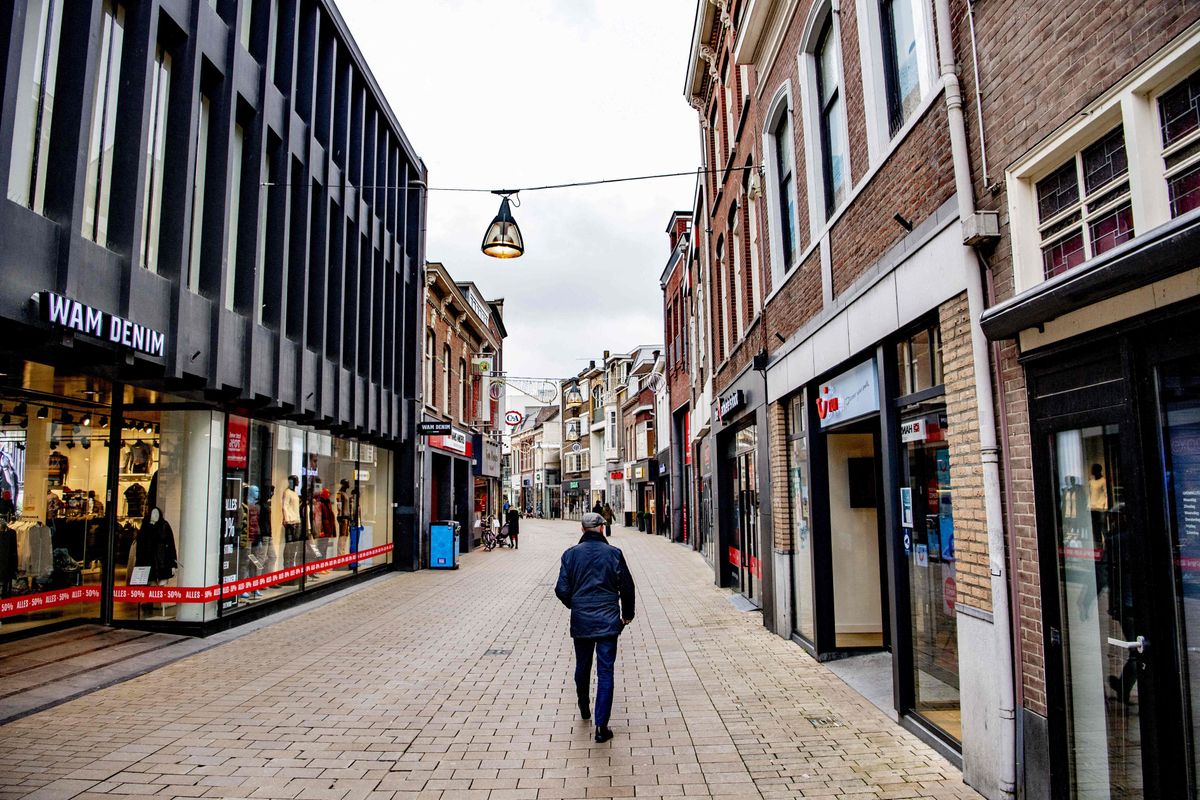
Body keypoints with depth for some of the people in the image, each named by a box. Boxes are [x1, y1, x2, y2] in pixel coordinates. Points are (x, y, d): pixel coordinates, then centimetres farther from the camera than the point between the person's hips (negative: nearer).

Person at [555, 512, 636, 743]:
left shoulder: (571, 554, -2)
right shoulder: (614, 553, -5)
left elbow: (562, 590, -3)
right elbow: (627, 588, -2)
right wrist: (627, 615, 13)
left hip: (580, 621, 2)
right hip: (608, 621, -2)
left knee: (582, 666, 21)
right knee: (605, 672, 1)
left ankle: (584, 706, 42)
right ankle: (601, 726, -1)